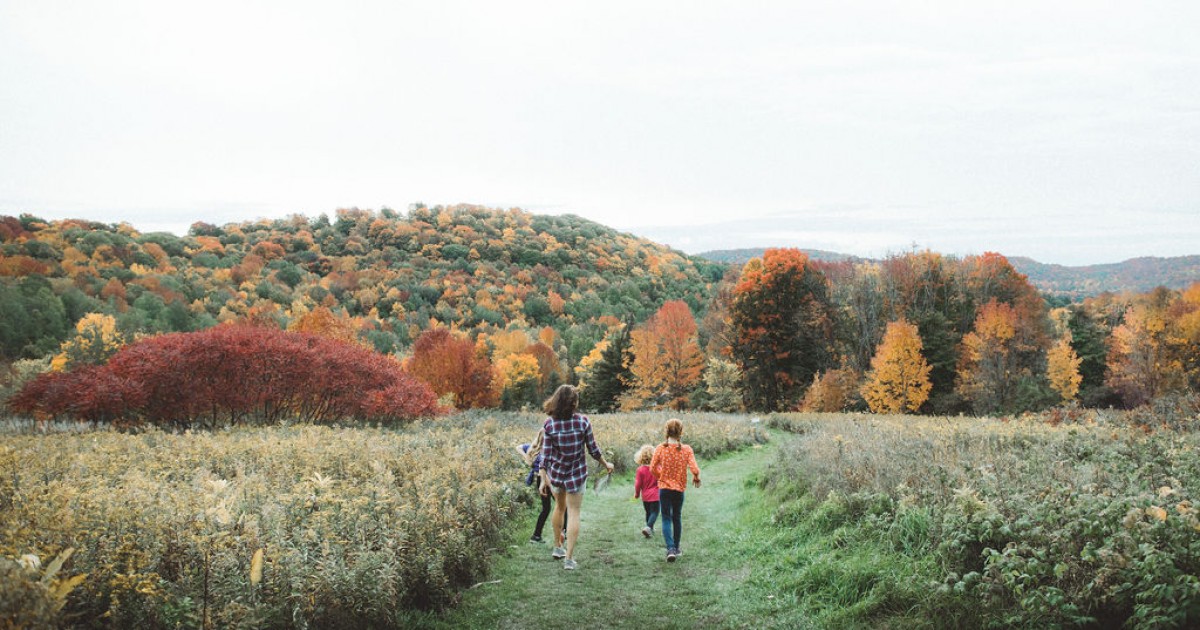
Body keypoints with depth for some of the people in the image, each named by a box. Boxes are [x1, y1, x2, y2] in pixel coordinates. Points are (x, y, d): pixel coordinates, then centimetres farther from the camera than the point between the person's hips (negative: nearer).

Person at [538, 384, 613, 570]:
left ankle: (558, 547, 37)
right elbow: (593, 449, -6)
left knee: (560, 507, 25)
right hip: (577, 474, -2)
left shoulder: (549, 424, -12)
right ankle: (569, 558, 1)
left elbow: (545, 455, -11)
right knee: (573, 513, 6)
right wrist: (606, 464, 11)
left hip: (556, 473, 2)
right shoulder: (583, 421, -13)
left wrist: (543, 480, -6)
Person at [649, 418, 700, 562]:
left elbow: (652, 468, -7)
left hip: (664, 488, -1)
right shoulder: (686, 449, -10)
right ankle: (676, 548, 27)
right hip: (680, 488, 1)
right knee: (677, 518, 18)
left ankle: (670, 549, -15)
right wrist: (696, 478, 7)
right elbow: (694, 469, -15)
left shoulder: (660, 448, -9)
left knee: (666, 519, 2)